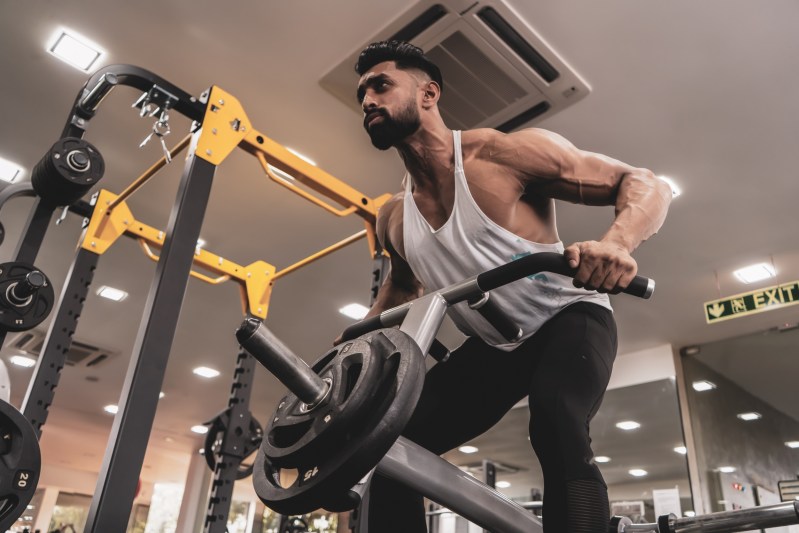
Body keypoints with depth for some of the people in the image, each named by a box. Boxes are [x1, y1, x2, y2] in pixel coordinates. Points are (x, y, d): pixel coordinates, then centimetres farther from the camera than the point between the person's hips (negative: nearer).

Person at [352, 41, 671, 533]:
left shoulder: (505, 154, -21)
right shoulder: (394, 220, -3)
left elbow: (646, 185, -19)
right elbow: (402, 283, 20)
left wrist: (618, 243, -41)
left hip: (569, 318, -5)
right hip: (494, 346, 6)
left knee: (555, 421, -36)